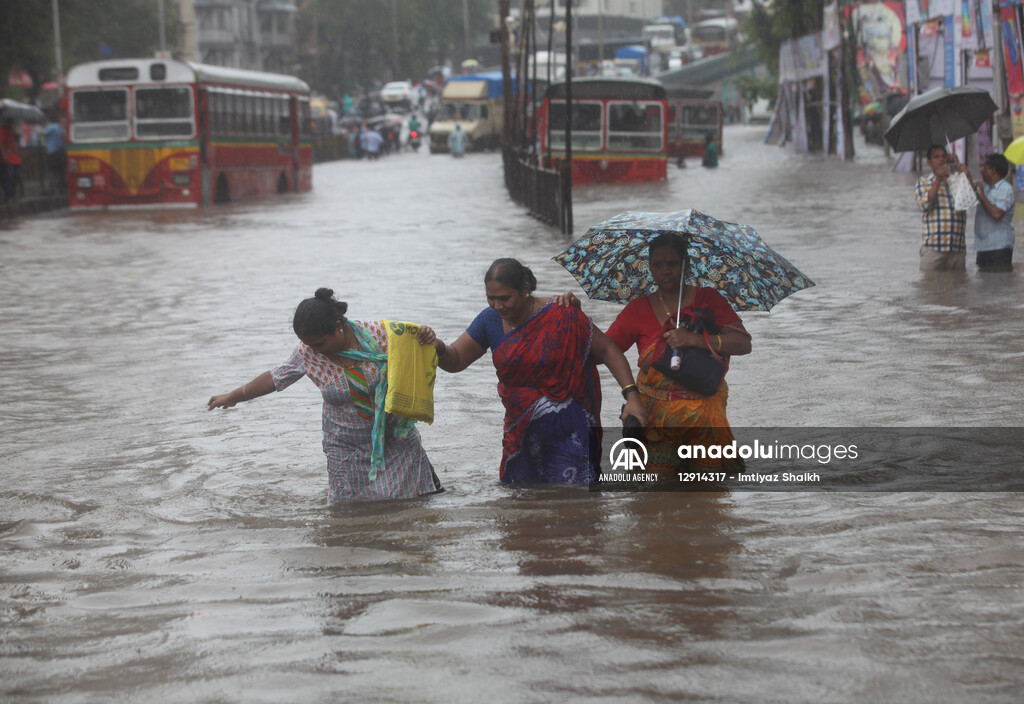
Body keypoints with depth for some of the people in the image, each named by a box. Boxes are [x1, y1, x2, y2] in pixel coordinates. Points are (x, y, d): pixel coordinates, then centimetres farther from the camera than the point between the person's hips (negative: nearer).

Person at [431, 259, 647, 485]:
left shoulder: (561, 316, -15)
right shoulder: (491, 320, -1)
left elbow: (607, 351, -12)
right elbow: (455, 360, 5)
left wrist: (631, 394, -21)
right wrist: (438, 348, -19)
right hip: (522, 432, 5)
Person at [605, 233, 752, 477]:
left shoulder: (708, 299, 4)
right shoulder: (639, 309, 6)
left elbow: (744, 344, -7)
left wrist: (695, 339, -20)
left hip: (705, 409, 0)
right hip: (655, 412, 0)